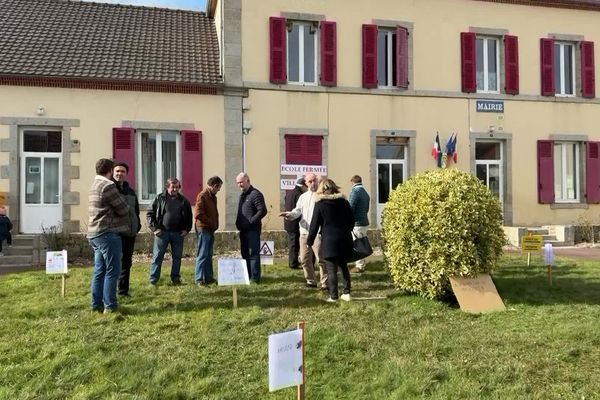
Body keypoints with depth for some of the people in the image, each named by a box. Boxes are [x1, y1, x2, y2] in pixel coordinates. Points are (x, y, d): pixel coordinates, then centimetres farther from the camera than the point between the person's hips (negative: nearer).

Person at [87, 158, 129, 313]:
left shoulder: (95, 185, 17)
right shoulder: (108, 185, -14)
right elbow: (123, 209, -9)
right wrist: (122, 199, 10)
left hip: (95, 233, 10)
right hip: (107, 233, -10)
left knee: (100, 270, 12)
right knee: (112, 270, -4)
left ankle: (97, 304, 16)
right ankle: (110, 306, -2)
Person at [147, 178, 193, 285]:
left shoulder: (183, 201, 8)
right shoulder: (160, 198, 1)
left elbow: (189, 216, 15)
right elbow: (150, 214, 2)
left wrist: (186, 229, 4)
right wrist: (154, 228, -6)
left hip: (178, 233, 2)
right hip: (162, 232, -2)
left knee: (177, 257, 7)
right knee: (157, 256, 0)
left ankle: (175, 278, 18)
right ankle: (153, 279, 7)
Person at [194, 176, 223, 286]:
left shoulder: (213, 196, 15)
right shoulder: (202, 196, -13)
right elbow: (198, 214, -19)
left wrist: (214, 225, 8)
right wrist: (211, 223, -12)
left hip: (211, 230, 9)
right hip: (203, 229, -9)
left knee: (209, 255, 13)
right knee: (202, 255, -4)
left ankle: (208, 278, 19)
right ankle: (199, 279, 3)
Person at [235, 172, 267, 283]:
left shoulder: (255, 194, -11)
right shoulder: (242, 195, 18)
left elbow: (262, 211, -19)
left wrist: (250, 222, -18)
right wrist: (238, 223, 11)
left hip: (253, 230, -9)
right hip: (243, 230, 9)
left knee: (253, 254, -4)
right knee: (245, 253, 13)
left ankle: (255, 278, 1)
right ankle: (247, 276, 23)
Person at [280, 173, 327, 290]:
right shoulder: (303, 196, 17)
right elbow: (298, 211, 10)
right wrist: (289, 214, -11)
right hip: (304, 232, 6)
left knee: (321, 259, -4)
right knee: (305, 259, 11)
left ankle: (325, 283, 6)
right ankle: (310, 281, 25)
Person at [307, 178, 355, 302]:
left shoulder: (319, 204, -4)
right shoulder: (344, 201, 6)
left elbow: (314, 224, -3)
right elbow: (352, 220, 10)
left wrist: (309, 241, 6)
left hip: (329, 240, -4)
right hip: (344, 239, 4)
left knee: (331, 269, 0)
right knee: (344, 266, 16)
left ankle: (333, 296, 1)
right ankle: (347, 293, 17)